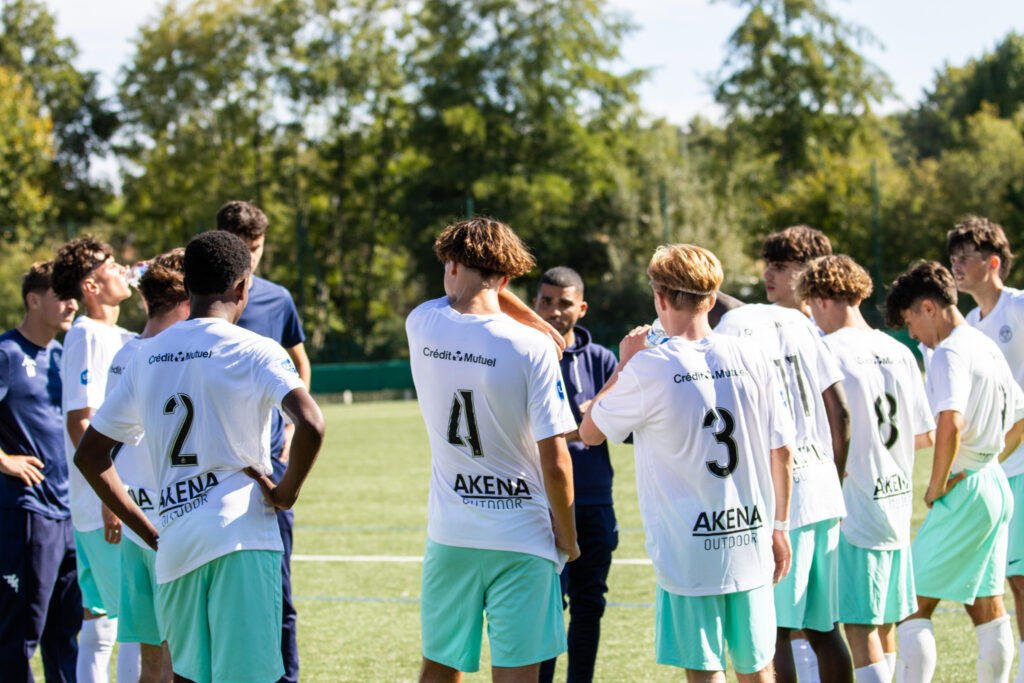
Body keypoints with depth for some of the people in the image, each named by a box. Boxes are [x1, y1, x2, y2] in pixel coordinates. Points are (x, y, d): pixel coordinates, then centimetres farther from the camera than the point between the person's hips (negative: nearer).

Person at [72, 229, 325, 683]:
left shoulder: (146, 356, 15)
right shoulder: (255, 351, -2)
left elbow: (89, 454, 19)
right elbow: (310, 424, -20)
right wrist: (286, 492, -3)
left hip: (173, 544, 5)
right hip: (241, 541, -5)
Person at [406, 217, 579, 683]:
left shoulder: (421, 325, -3)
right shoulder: (532, 349, -14)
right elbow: (555, 463, -14)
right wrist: (567, 538, -1)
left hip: (448, 534, 3)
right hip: (522, 539, -3)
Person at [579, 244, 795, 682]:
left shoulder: (648, 369, -10)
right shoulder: (751, 359, 1)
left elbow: (590, 432, 4)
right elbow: (783, 452, 6)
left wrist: (623, 366, 14)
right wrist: (779, 527, 17)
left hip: (688, 551, -4)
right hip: (750, 544, 4)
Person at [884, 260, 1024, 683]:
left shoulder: (949, 354, -15)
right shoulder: (989, 349, 13)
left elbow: (950, 424, -30)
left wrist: (937, 486, -19)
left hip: (963, 491, -9)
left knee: (915, 606, -7)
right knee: (987, 608, 13)